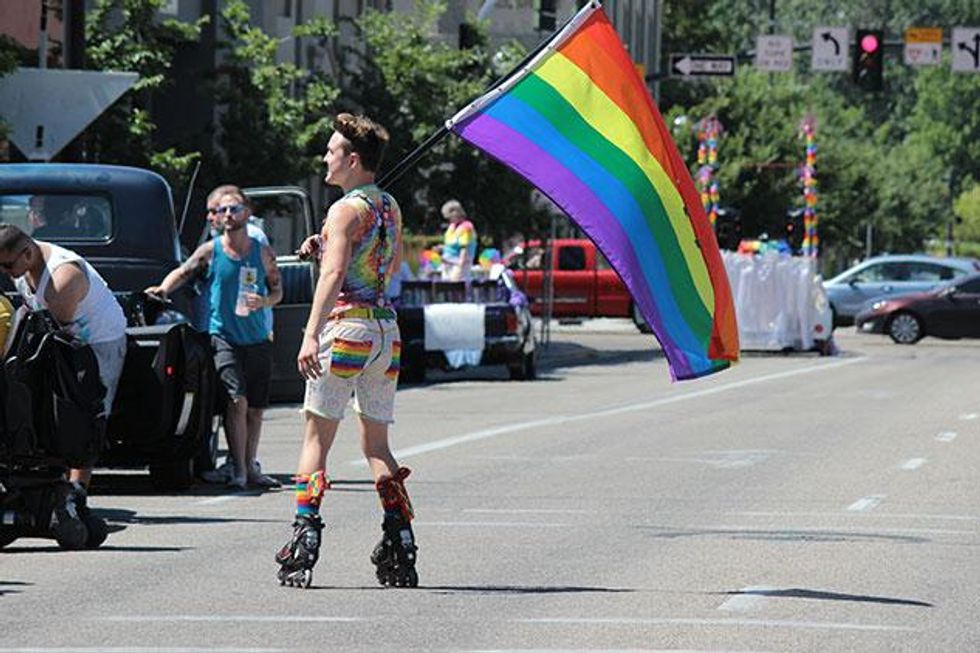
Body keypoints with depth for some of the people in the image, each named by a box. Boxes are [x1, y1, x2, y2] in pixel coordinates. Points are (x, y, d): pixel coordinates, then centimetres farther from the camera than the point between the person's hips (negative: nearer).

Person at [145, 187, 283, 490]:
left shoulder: (263, 253, 6)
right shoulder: (210, 252, 0)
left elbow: (277, 290, 11)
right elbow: (183, 272, 4)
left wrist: (264, 301, -10)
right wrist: (163, 289, -15)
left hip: (258, 340, 3)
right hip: (224, 337, -3)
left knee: (255, 408, 8)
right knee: (237, 400, -18)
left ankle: (250, 467, 21)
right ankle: (238, 469, -15)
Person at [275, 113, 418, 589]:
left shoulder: (346, 210, -10)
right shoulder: (390, 208, 14)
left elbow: (334, 273, -23)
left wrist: (311, 335, -31)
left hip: (346, 323, -7)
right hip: (386, 329, 7)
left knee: (316, 437, -3)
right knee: (376, 443, 12)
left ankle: (304, 538, -11)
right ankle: (399, 543, 4)